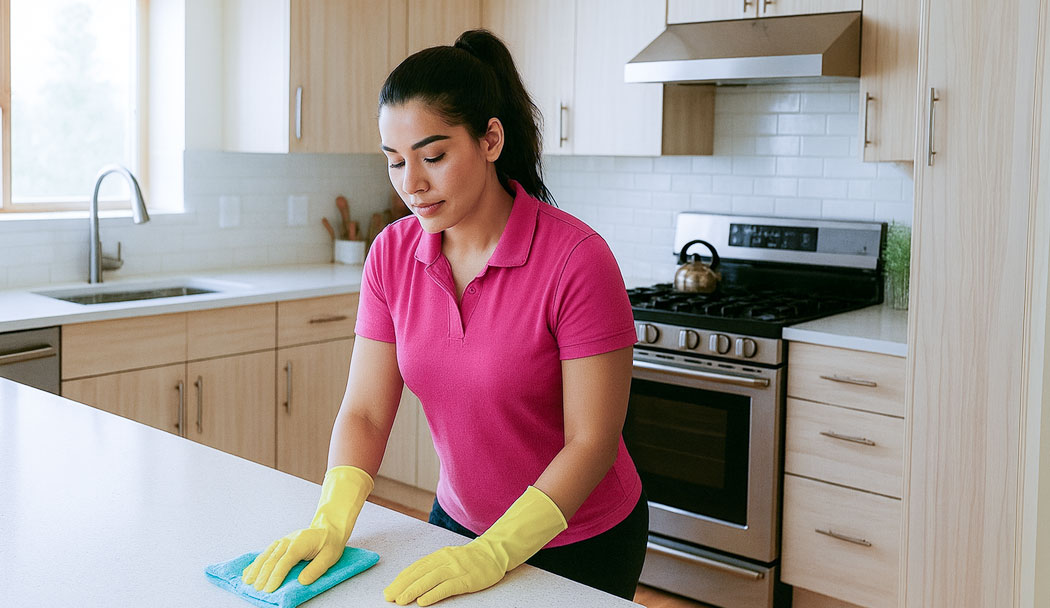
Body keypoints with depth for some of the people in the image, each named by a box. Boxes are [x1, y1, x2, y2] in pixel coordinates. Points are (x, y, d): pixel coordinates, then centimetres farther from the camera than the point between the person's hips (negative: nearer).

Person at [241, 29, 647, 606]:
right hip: (459, 522, 4)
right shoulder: (392, 254, -9)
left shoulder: (576, 258, -25)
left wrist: (494, 555, -28)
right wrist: (331, 522, -23)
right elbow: (365, 412, -8)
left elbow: (591, 442, -22)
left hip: (581, 546, -4)